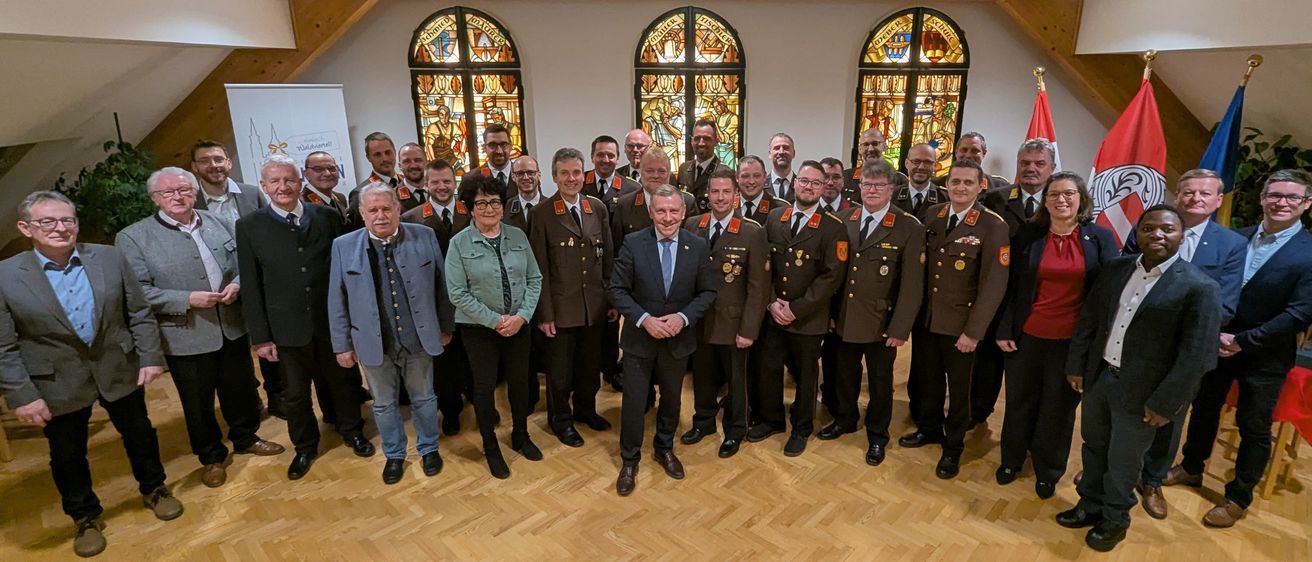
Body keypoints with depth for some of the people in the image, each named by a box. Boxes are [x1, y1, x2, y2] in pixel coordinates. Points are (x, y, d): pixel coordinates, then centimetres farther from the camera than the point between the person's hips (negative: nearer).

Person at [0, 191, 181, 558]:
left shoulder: (110, 258, -5)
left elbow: (139, 313, 0)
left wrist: (150, 357, -4)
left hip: (120, 371, 1)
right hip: (57, 385, -1)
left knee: (139, 435, 17)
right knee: (67, 456, 15)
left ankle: (154, 489, 41)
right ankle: (84, 517, 38)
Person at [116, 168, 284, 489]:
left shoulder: (217, 224, 6)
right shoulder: (133, 238, -7)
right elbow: (138, 291, -11)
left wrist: (237, 285, -10)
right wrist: (187, 300, -22)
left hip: (232, 327, 4)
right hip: (186, 337, -3)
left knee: (242, 389, 18)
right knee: (198, 403, 12)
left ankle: (246, 438, 41)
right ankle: (211, 457, 33)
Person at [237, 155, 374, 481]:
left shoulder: (326, 217, -3)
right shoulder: (249, 226, -4)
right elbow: (251, 287, -3)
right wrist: (261, 336, -5)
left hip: (331, 320, 0)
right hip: (288, 326, 0)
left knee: (341, 381, 18)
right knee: (295, 393, 16)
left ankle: (352, 432, 41)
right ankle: (305, 447, 38)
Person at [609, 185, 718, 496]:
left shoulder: (698, 246, -6)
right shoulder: (632, 243, -11)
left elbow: (707, 291, -1)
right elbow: (617, 290, -9)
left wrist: (683, 317, -17)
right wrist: (644, 319, -20)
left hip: (678, 338, 2)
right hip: (639, 337, -2)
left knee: (671, 398, 19)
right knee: (634, 402, 7)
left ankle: (665, 449, 44)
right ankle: (629, 460, 28)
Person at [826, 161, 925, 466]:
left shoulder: (910, 228, -11)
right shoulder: (845, 220, 0)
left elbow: (912, 285, -12)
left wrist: (900, 328, -15)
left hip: (881, 322, -3)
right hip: (844, 318, 3)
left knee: (880, 381, 14)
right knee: (845, 374, 20)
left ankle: (877, 435, 34)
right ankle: (845, 419, 44)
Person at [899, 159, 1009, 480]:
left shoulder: (993, 226, -14)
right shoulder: (932, 215, 1)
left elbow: (994, 283, -16)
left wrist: (973, 331, -17)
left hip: (960, 325, -4)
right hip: (927, 318, 4)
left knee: (959, 387, 13)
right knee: (929, 379, 19)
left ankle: (953, 448, 31)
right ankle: (929, 429, 42)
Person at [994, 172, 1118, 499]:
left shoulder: (1101, 238, -3)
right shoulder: (1028, 235, -2)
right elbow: (1012, 286, 0)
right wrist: (1004, 330, -4)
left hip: (1073, 341, 0)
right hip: (1027, 336, 1)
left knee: (1059, 409, 14)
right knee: (1019, 402, 14)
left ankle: (1048, 471, 33)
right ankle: (1011, 460, 34)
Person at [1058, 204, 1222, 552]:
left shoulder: (1200, 287, -14)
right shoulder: (1115, 269, 1)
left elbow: (1197, 355, -15)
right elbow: (1088, 319, 8)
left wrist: (1164, 403, -15)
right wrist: (1076, 365, 6)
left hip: (1141, 391, -5)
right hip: (1098, 377, 5)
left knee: (1123, 462, 13)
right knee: (1093, 448, 20)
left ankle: (1115, 520, 36)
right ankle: (1090, 505, 42)